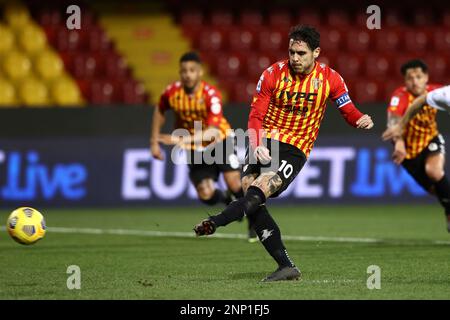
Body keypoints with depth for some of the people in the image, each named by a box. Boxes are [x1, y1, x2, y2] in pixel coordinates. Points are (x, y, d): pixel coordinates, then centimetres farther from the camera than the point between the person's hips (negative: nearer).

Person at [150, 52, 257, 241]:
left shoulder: (211, 94, -27)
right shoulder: (172, 93, -17)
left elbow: (214, 130, -37)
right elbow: (160, 111, 7)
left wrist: (185, 139, -50)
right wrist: (155, 141, 4)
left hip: (219, 140, -2)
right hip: (195, 149, 2)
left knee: (234, 183, -18)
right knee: (206, 195, -13)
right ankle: (228, 200, 23)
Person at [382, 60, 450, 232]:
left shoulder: (435, 92, -17)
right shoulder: (401, 96, -29)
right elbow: (393, 119, -47)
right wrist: (399, 142, -64)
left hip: (431, 140, 0)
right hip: (409, 149, 0)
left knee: (434, 171, -29)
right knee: (435, 189, 5)